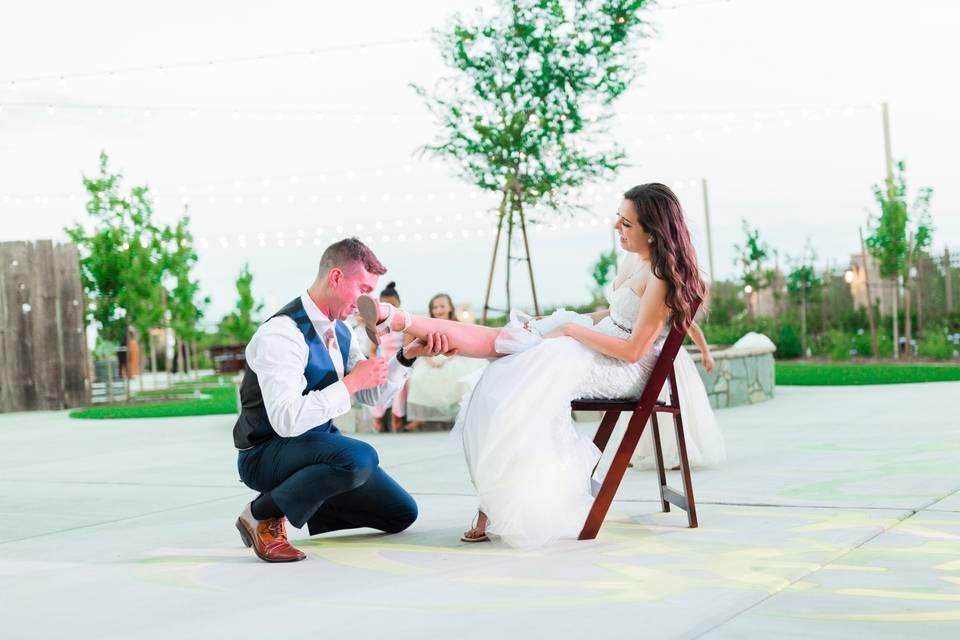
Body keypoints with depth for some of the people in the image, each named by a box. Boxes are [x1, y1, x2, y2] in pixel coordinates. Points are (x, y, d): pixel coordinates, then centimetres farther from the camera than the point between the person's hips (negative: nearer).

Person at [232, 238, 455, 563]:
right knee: (359, 458, -37)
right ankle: (263, 514, -15)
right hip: (266, 454, -9)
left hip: (317, 441, 9)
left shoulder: (338, 330, 4)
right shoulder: (281, 334, -26)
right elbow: (286, 420, -35)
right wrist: (351, 382, -29)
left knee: (402, 514, 11)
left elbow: (373, 395, 11)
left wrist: (408, 356, -6)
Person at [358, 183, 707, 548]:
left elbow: (633, 350, -26)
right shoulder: (633, 259, 5)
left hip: (625, 370, -9)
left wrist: (571, 329, -18)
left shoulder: (662, 278, -23)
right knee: (498, 340, -8)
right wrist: (560, 324, 7)